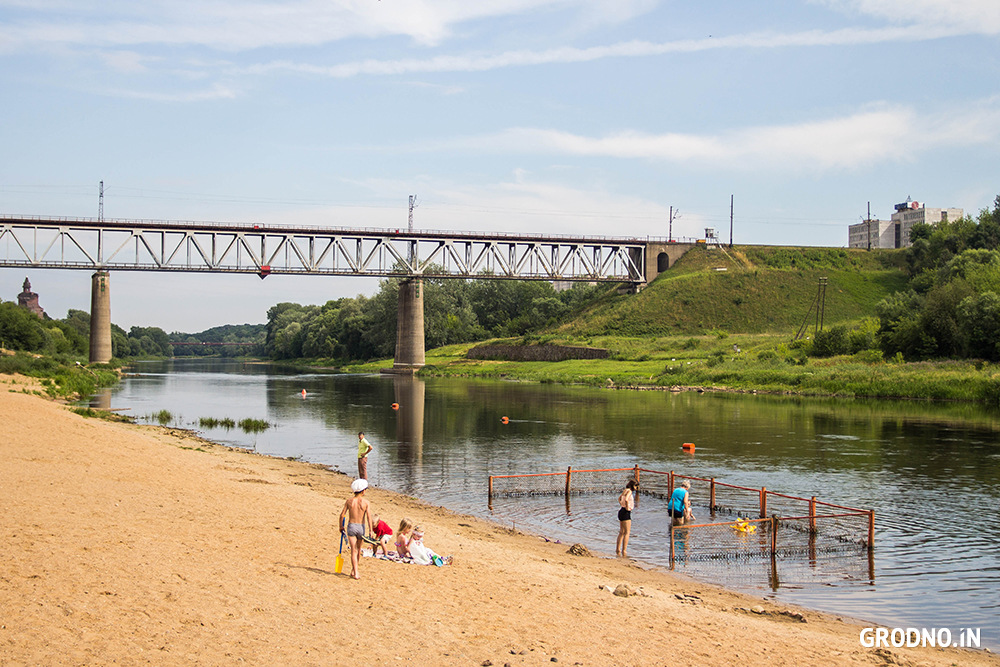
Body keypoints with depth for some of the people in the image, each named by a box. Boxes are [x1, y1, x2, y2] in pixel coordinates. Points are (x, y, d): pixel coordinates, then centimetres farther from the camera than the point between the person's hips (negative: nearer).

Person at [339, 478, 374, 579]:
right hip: (361, 527, 0)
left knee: (354, 550, -1)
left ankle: (355, 572, -10)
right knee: (358, 549, 19)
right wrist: (371, 531, -11)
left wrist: (341, 526, 16)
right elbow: (369, 516, -13)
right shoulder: (366, 502, -7)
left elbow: (342, 514, 1)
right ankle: (354, 570, 31)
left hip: (351, 526, 0)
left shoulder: (349, 501, -1)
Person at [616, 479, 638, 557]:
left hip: (621, 510, 10)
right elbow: (626, 499, -32)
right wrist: (627, 507, -18)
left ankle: (618, 550, 20)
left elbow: (619, 498, 33)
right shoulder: (629, 491, -13)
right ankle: (624, 551, -12)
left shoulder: (625, 490, 15)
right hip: (626, 512, -10)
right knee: (627, 532, -8)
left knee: (621, 532, 16)